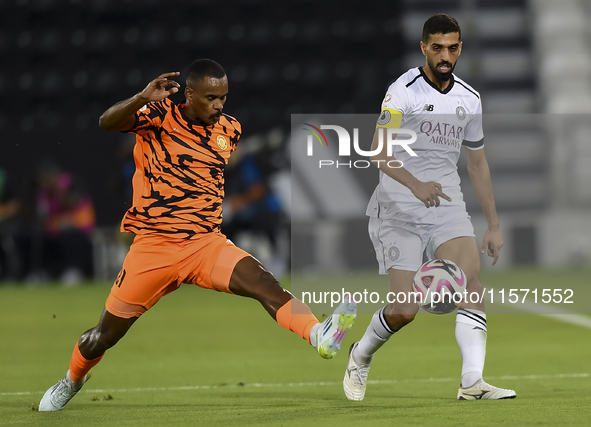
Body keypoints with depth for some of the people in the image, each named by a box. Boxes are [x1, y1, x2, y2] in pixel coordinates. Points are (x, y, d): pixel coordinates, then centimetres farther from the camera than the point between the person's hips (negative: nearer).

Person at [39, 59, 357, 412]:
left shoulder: (230, 130, 8)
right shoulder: (158, 116, -7)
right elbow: (107, 123, -26)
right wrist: (143, 99, -43)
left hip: (207, 244, 3)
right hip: (154, 244, -3)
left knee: (264, 283, -26)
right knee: (106, 335, 5)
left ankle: (320, 336, -47)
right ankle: (73, 380, 35)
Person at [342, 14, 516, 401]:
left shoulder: (470, 100, 10)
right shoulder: (405, 90, -9)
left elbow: (478, 163, 21)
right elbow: (379, 152, -21)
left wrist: (494, 225, 18)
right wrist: (416, 184, -38)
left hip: (447, 204, 4)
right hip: (398, 209, -4)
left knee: (472, 273, -22)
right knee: (405, 310, -10)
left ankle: (473, 382, -27)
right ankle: (360, 355, 23)